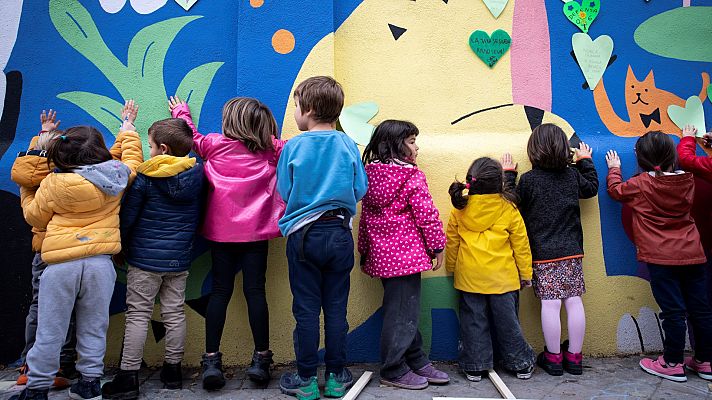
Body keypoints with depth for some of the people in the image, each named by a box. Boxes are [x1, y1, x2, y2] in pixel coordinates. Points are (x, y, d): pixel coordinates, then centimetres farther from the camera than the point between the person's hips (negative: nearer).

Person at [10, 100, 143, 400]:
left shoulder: (53, 183, -5)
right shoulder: (117, 175, 0)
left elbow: (35, 218, 9)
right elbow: (132, 154, 21)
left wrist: (26, 192, 26)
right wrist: (127, 125, 35)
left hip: (61, 264, -2)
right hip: (100, 262, 2)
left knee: (50, 331, 9)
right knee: (93, 328, 13)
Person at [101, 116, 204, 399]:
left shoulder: (144, 177, -12)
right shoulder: (197, 174, -3)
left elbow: (127, 217, -4)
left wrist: (120, 248, 10)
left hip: (145, 258, -4)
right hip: (180, 258, 4)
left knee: (137, 315, 6)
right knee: (175, 314, 12)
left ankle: (128, 377, 13)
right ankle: (173, 369, 25)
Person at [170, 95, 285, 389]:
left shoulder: (215, 145, 0)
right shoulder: (272, 149, -1)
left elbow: (192, 137, 19)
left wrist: (181, 112, 37)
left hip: (221, 232, 0)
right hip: (256, 232, 0)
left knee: (220, 291, 7)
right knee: (255, 290, 3)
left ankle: (211, 359, 8)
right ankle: (261, 358, 9)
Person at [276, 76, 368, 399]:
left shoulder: (293, 147, -7)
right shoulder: (348, 145, -3)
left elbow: (284, 192, -2)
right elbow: (360, 191, 0)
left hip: (303, 235, -2)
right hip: (339, 234, 2)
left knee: (306, 309, 8)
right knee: (336, 307, 11)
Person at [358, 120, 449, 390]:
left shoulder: (370, 175, 9)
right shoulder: (412, 177, -11)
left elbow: (365, 217, 13)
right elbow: (426, 215, -13)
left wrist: (365, 251, 19)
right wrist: (437, 246, -1)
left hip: (381, 254, 8)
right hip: (406, 253, -8)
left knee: (404, 310, 17)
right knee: (402, 312, 2)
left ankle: (417, 362, 29)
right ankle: (394, 371, 13)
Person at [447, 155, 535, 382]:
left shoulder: (460, 209, -4)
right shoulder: (508, 209, -8)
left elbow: (452, 241, 5)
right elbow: (520, 244, -1)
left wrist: (451, 267, 19)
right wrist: (525, 273, 10)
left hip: (469, 276, 1)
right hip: (502, 277, -1)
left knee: (474, 322, 11)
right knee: (507, 321, 13)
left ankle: (475, 367, 19)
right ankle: (521, 364, 28)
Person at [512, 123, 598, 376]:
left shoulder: (528, 180, -9)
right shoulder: (572, 175, 4)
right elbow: (591, 187, 22)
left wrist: (508, 176, 6)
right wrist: (585, 161, 34)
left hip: (543, 253, -4)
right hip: (571, 251, 4)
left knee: (550, 303, 1)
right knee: (574, 301, 8)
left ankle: (553, 358, 12)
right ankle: (574, 357, 19)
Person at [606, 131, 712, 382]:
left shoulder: (641, 185, -10)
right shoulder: (687, 179, 3)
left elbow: (615, 190, 8)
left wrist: (614, 168, 25)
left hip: (662, 258, -5)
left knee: (673, 311, -1)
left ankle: (673, 364, 9)